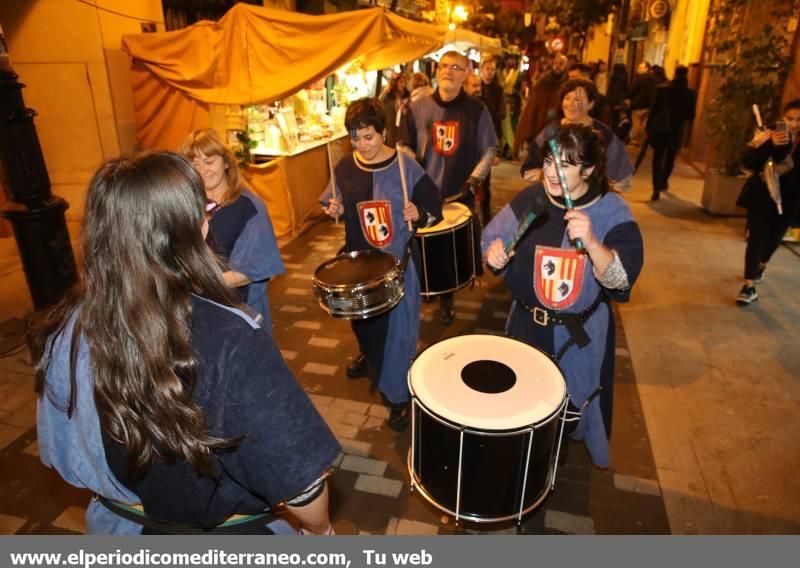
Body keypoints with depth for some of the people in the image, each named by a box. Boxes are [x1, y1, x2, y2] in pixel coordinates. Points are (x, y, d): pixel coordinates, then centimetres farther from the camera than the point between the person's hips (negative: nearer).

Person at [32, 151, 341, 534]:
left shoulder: (65, 332, -18)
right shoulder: (231, 341, -35)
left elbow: (63, 455, -3)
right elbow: (298, 476, -27)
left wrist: (121, 495, 16)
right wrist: (320, 530, -7)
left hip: (117, 526, 5)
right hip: (228, 537, -4)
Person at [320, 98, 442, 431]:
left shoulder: (405, 166, -13)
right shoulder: (344, 168, -1)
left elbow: (434, 206, -8)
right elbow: (337, 204, 13)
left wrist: (418, 213, -27)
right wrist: (333, 208, -9)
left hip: (396, 261, -4)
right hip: (358, 259, 5)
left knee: (397, 327, 1)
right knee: (362, 318, 22)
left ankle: (399, 395, 17)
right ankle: (370, 355, 54)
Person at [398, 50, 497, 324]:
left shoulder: (476, 110, -4)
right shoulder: (418, 108, 0)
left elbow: (489, 150, 0)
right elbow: (406, 145, 8)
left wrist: (473, 181, -10)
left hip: (460, 193, -1)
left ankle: (446, 296, 28)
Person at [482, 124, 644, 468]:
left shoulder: (612, 213, -16)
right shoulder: (529, 201, -10)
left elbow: (620, 280, -25)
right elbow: (492, 241, -1)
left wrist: (591, 242, -43)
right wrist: (493, 253, -25)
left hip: (582, 331, -2)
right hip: (527, 323, 2)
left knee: (577, 400, 20)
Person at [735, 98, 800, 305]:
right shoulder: (771, 135, -11)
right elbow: (748, 162, -22)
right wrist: (769, 144, -35)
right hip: (761, 196, -3)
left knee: (773, 238, 18)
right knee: (756, 238, -8)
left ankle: (760, 266, 47)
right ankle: (749, 286, -7)